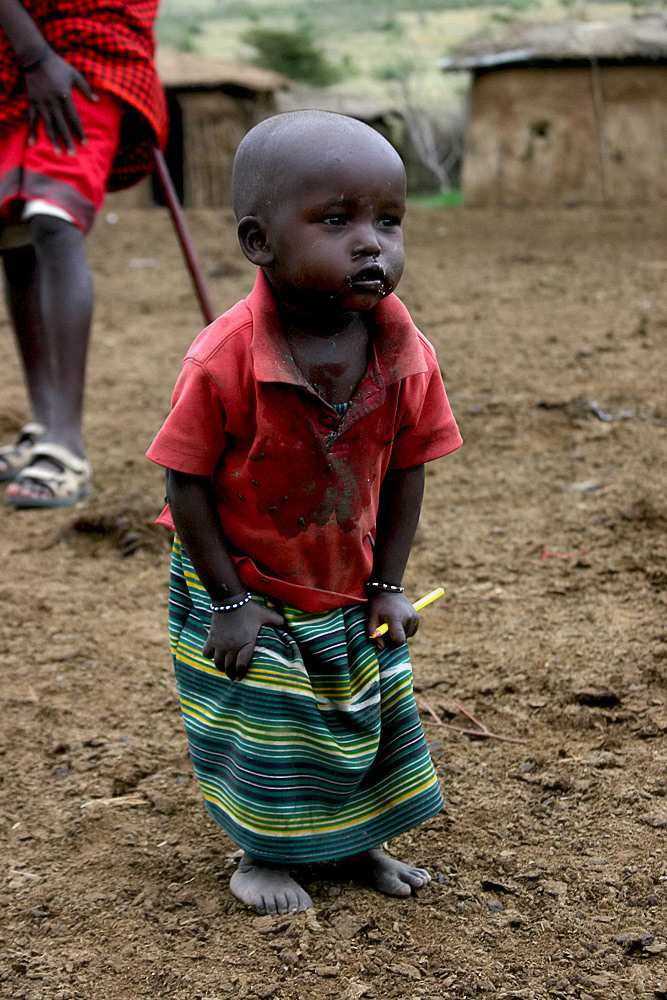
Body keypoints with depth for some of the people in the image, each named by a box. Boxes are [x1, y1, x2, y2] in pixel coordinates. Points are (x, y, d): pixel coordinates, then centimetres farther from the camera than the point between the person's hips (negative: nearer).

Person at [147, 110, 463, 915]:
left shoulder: (405, 355, -18)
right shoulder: (225, 360, -30)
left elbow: (405, 475, -6)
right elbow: (189, 486, -21)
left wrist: (387, 586, -4)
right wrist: (228, 601, -17)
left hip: (349, 590, 5)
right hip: (242, 588, -4)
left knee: (369, 715, 17)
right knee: (260, 723, 7)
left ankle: (356, 841, 41)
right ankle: (264, 854, 32)